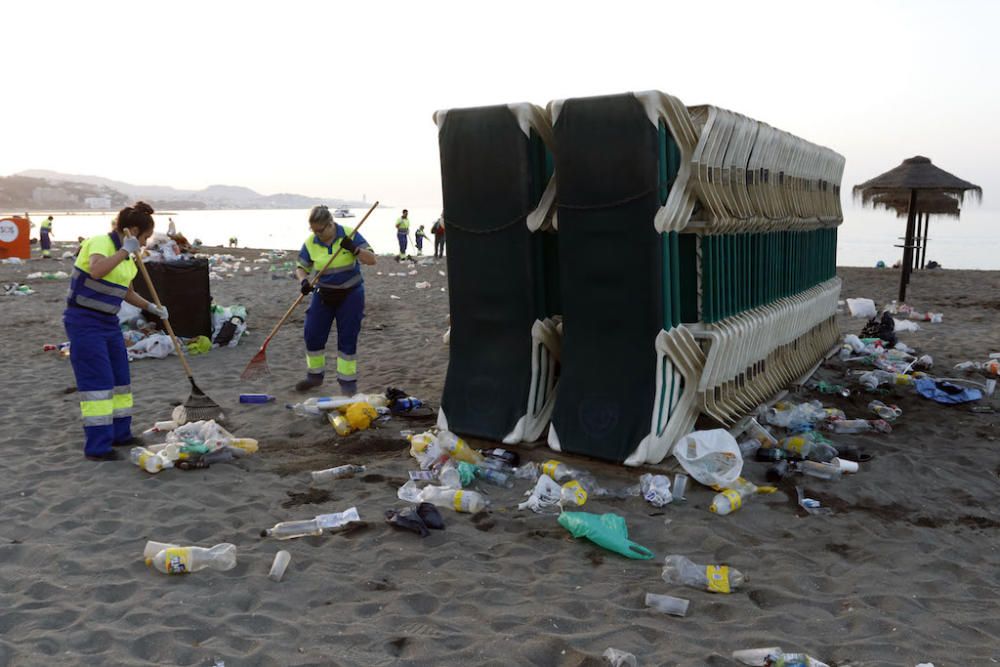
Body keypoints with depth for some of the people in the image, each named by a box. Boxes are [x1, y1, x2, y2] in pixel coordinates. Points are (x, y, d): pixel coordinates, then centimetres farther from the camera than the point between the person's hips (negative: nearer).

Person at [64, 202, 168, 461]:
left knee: (119, 378, 14)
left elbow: (126, 292, 24)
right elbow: (96, 270, -38)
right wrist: (124, 251, -32)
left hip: (108, 322, 9)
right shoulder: (100, 243, -15)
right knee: (97, 381, -8)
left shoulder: (127, 257, 11)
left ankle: (119, 433, 28)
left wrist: (151, 307, 17)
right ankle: (97, 446, -2)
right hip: (84, 321, -9)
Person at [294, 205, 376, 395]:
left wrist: (354, 249, -32)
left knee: (347, 339, 0)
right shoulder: (310, 242, -8)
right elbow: (301, 267, 3)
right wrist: (303, 281, -18)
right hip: (323, 295, 3)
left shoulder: (349, 235, -14)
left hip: (350, 295, -3)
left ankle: (347, 381, 13)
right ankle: (315, 375, 25)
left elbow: (372, 260, -15)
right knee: (312, 335, 4)